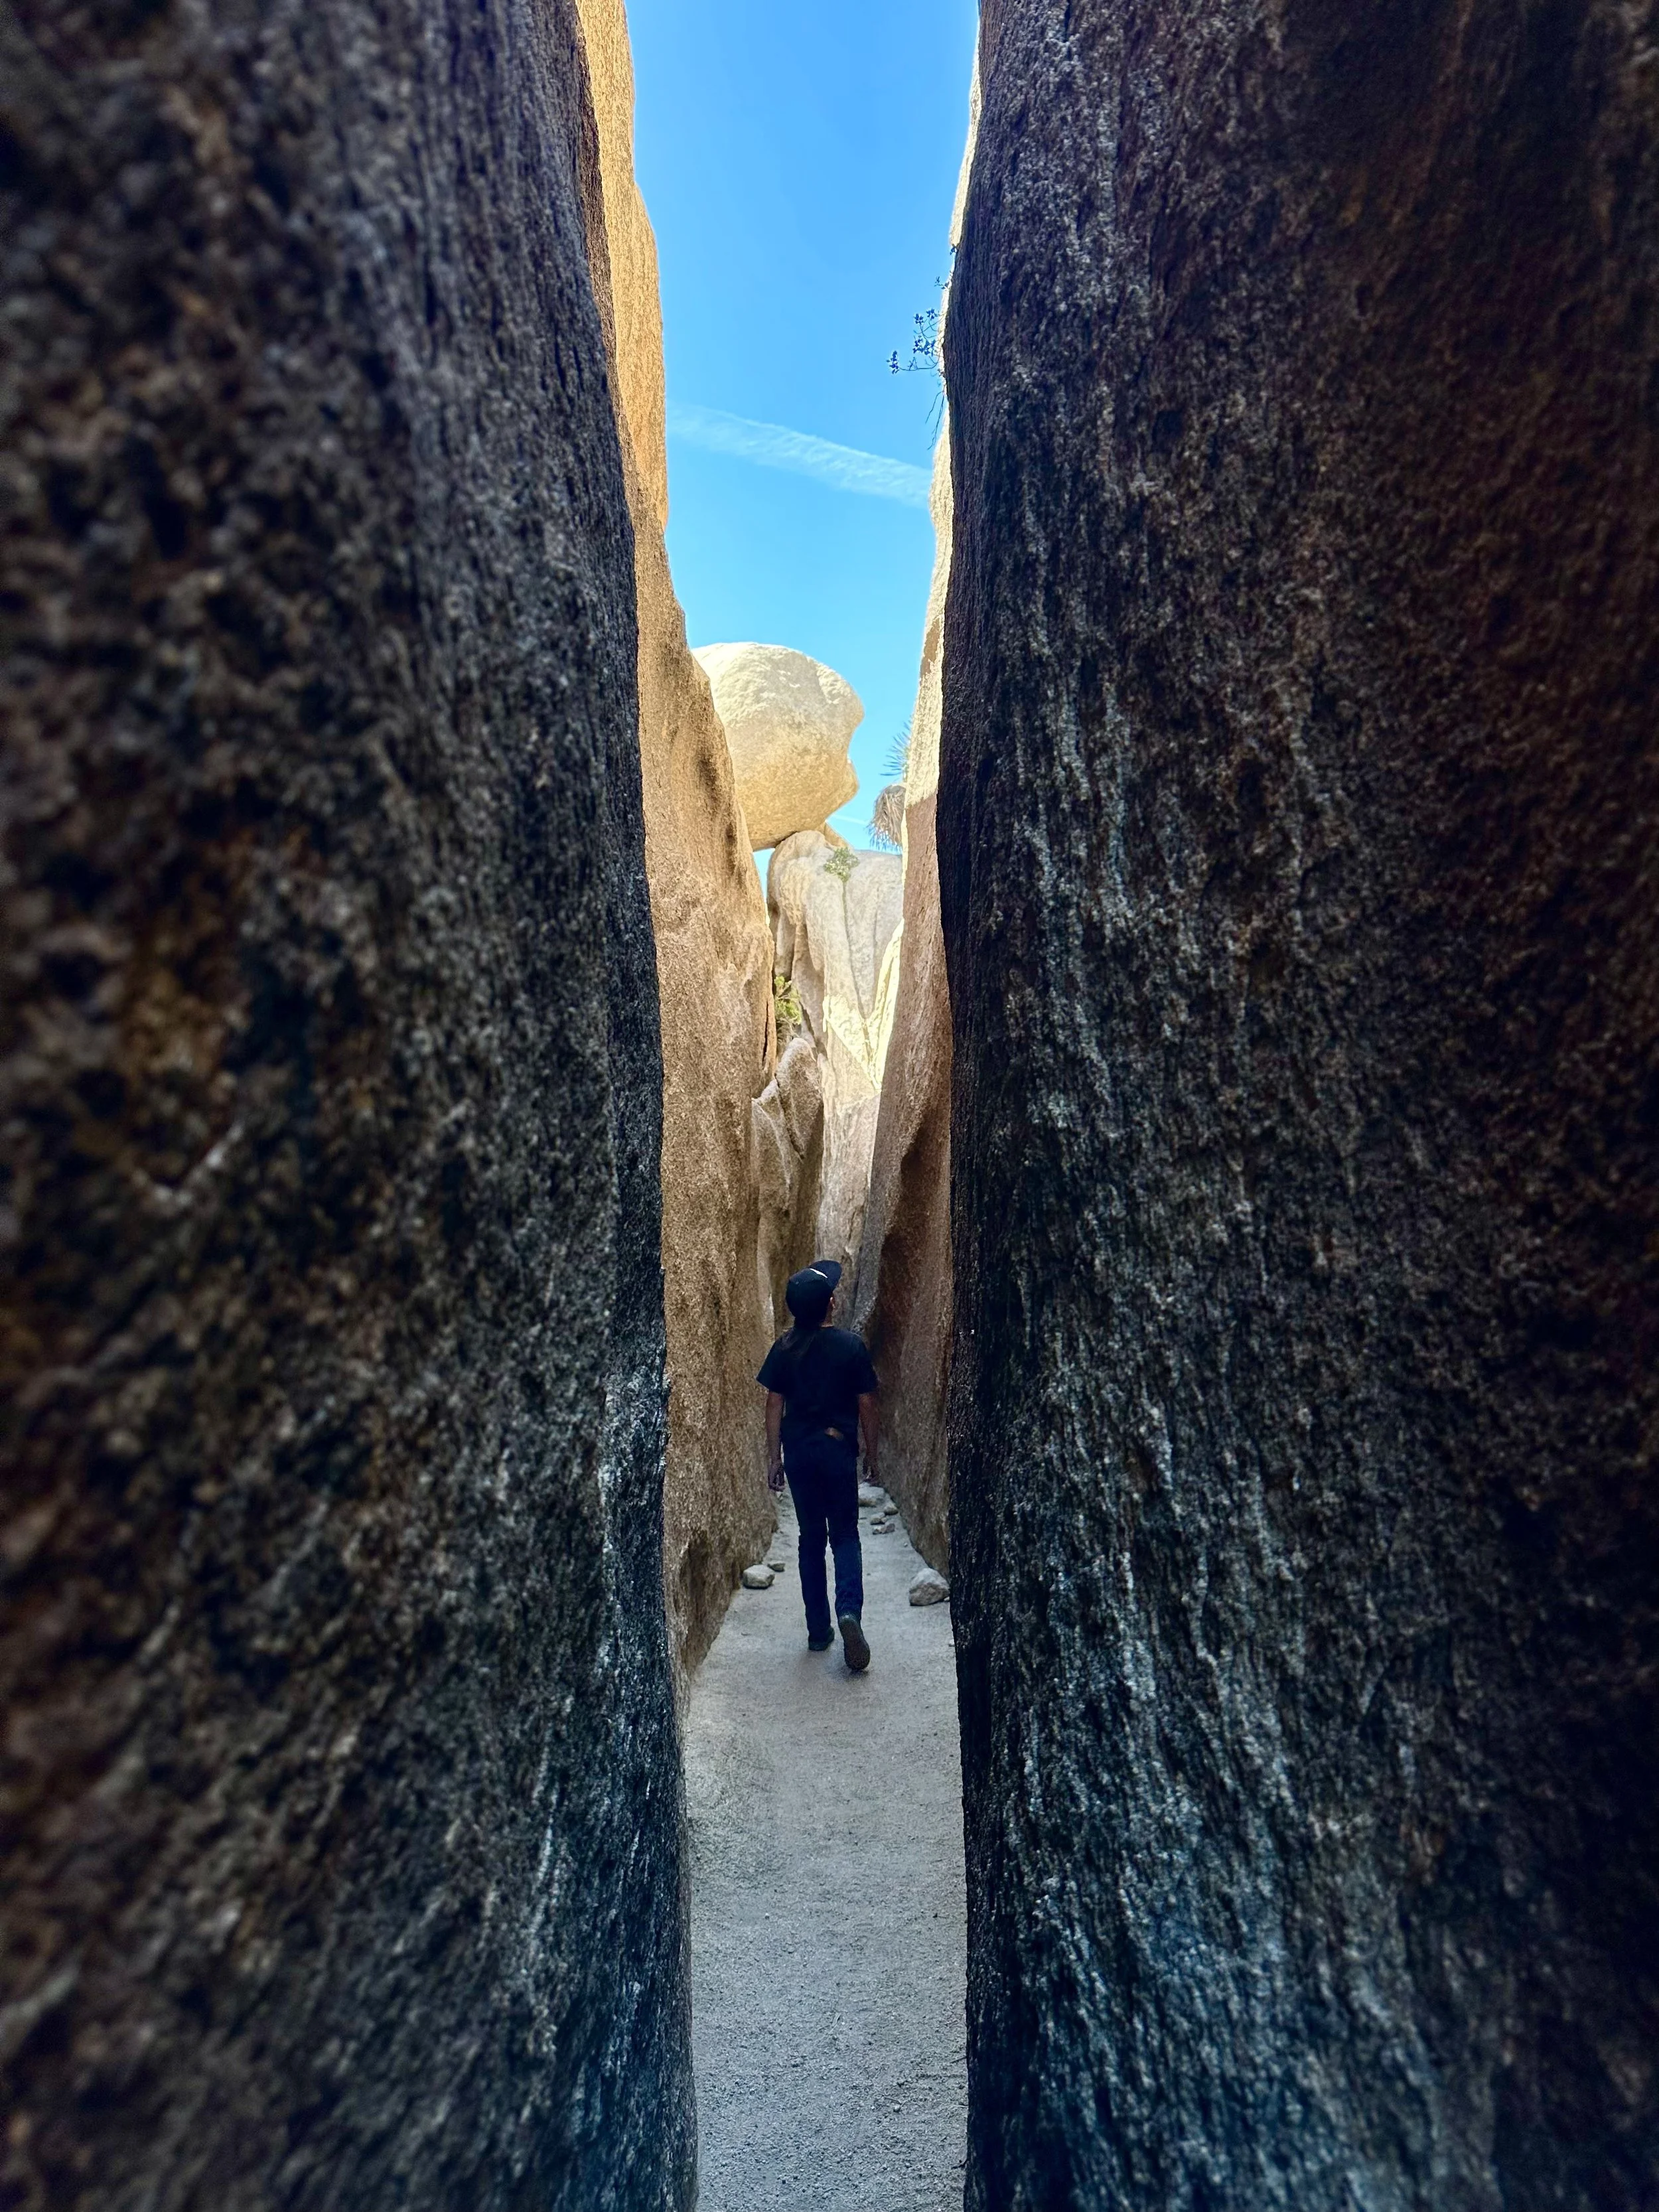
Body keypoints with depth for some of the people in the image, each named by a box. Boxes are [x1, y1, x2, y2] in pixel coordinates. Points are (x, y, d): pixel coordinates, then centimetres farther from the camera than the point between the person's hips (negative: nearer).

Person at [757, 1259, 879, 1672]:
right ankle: (849, 1610, -15)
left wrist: (774, 1458, 7)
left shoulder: (784, 1349, -3)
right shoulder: (851, 1345, -9)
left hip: (798, 1451, 2)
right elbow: (866, 1405, -4)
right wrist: (871, 1452, 8)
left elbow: (774, 1406, -1)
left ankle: (818, 1630, 17)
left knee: (811, 1537, 13)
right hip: (839, 1449, -2)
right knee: (845, 1535, 9)